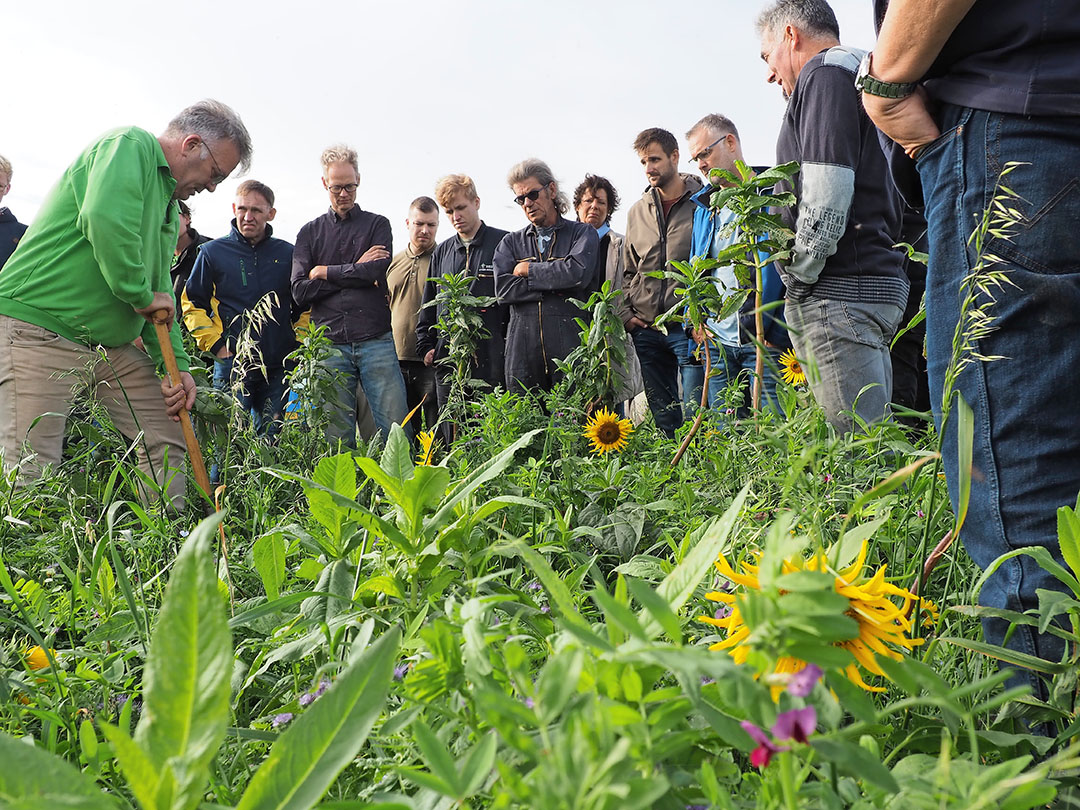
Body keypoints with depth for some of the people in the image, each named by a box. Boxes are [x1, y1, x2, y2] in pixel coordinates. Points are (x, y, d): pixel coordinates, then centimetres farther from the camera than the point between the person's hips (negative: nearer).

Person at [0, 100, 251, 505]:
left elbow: (160, 289, 18)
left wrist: (174, 363, 6)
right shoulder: (130, 145, -10)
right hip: (39, 324, -10)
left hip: (112, 345, 10)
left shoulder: (170, 205, 20)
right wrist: (141, 295, -17)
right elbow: (105, 220, -29)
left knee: (168, 438, 6)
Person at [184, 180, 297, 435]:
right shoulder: (212, 252, 3)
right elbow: (192, 305, 6)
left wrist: (299, 345, 6)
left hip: (278, 366, 3)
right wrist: (216, 345, -4)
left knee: (270, 438, 8)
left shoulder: (287, 254, 9)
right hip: (232, 364, -2)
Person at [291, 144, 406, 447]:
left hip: (376, 341, -1)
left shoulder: (377, 224, 13)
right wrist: (356, 270, -2)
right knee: (337, 436, 1)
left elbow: (377, 271, -6)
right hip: (330, 345, 1)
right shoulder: (309, 233, 16)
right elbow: (300, 291, 2)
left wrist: (326, 272, 2)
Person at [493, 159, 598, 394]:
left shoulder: (582, 233, 10)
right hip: (522, 352, 2)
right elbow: (503, 289, 1)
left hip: (571, 348, -2)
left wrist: (528, 269, 1)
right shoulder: (511, 243, 18)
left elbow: (579, 273, -10)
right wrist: (555, 287, -5)